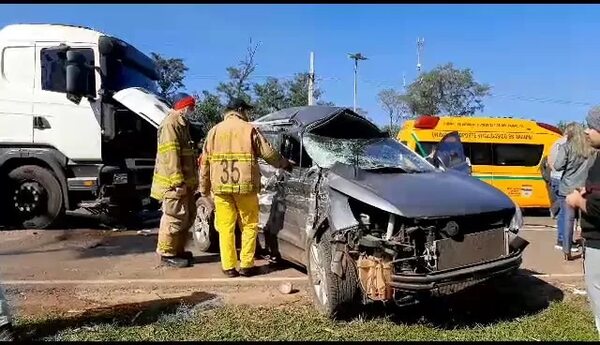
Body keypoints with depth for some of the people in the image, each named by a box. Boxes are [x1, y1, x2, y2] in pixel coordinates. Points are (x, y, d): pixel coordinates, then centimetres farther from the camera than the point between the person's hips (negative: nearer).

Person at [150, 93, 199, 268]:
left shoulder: (182, 124, 20)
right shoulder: (171, 124, -13)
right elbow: (170, 156, -21)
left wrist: (191, 180, 24)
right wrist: (178, 182, -25)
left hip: (185, 181, 11)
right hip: (174, 183, -11)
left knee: (188, 216, 15)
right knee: (175, 218, -5)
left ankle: (178, 250, 25)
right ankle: (167, 254, 6)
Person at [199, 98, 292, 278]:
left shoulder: (214, 131, 12)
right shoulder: (249, 129, 3)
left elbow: (205, 161, 9)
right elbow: (268, 153, 1)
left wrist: (204, 187, 15)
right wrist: (285, 164, 17)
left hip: (221, 186, 3)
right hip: (245, 185, -2)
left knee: (225, 227, 9)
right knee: (249, 226, 9)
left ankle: (228, 266, 11)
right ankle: (246, 265, 11)